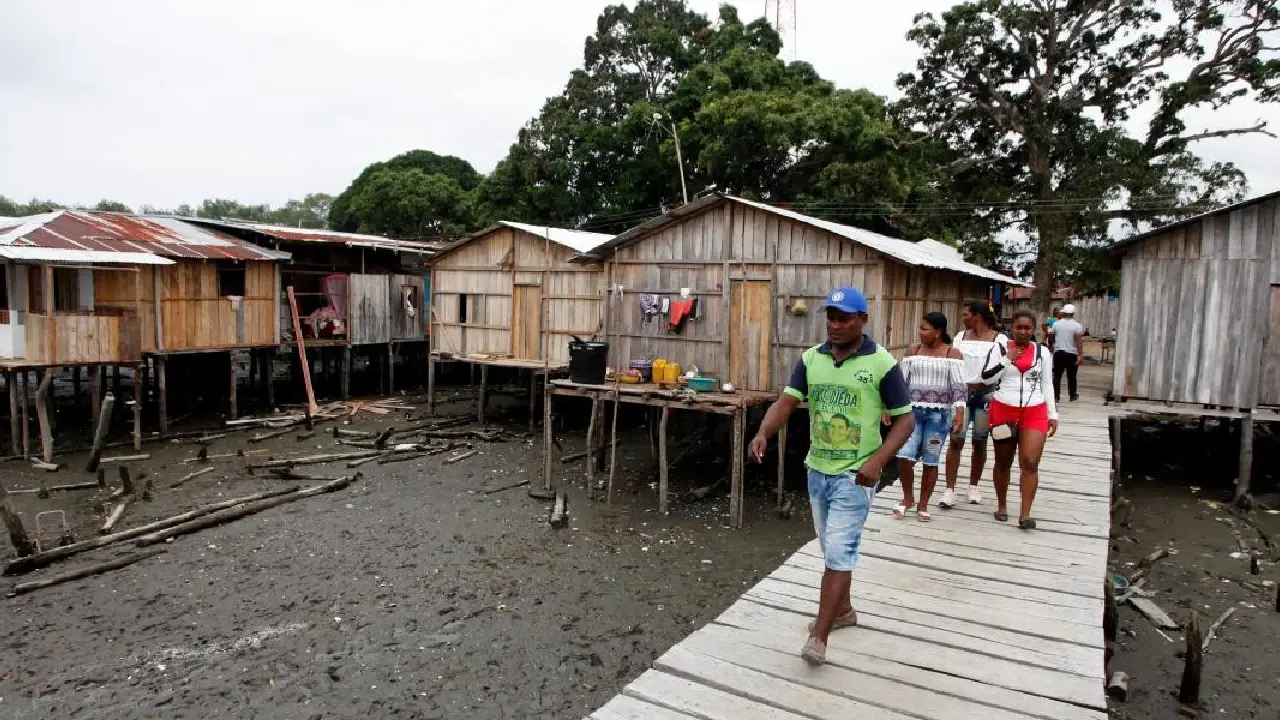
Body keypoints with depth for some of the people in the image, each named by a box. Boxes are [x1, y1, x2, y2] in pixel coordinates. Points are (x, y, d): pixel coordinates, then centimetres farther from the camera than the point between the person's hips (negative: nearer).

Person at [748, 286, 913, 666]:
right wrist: (763, 433, -25)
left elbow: (904, 420, -8)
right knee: (831, 548, 20)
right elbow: (786, 401, -5)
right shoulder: (811, 358, 1)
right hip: (817, 469, 6)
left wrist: (878, 460, -23)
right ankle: (843, 610, 40)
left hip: (854, 475, -5)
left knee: (839, 552, -7)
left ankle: (818, 638, -1)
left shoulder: (882, 364, -11)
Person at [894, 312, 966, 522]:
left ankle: (923, 506, 18)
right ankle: (907, 498, 15)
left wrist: (959, 413, -17)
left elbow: (959, 386, -6)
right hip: (913, 410, 2)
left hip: (938, 413, -2)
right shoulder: (913, 351, 8)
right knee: (904, 456, -8)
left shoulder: (952, 354, -1)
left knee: (931, 461, 4)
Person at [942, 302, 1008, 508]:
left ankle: (973, 486, 23)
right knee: (956, 440, -6)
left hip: (986, 394, -2)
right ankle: (950, 490, -5)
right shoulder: (961, 336, 9)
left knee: (979, 442, 7)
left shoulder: (999, 338, -2)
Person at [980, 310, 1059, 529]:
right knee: (1003, 462, 11)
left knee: (1030, 463, -10)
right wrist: (1007, 359, -15)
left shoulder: (1043, 352, 6)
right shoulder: (1000, 348, 0)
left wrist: (1053, 414, 8)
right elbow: (986, 376, -6)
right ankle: (1001, 506, 27)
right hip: (1004, 411, 0)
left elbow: (1046, 385, 11)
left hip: (1034, 413, 1)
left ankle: (1025, 514, -6)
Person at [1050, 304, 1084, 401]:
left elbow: (1051, 337, 11)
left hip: (1058, 353, 2)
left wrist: (1051, 346, 30)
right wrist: (1080, 355, -17)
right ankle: (1073, 396, 22)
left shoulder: (1056, 324, 1)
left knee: (1057, 375, 5)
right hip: (1072, 354, -1)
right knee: (1071, 376, 9)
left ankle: (1056, 396, 1)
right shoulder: (1077, 326, -7)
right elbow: (1079, 341, -15)